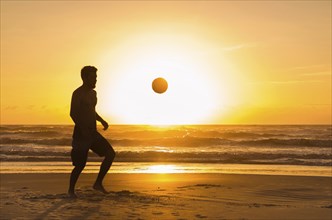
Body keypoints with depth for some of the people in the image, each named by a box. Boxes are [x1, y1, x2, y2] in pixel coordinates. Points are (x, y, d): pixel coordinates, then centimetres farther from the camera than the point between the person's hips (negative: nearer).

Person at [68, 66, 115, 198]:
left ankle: (98, 183, 5)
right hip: (81, 133, -8)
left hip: (93, 132, 8)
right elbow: (73, 113, -18)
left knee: (110, 154, -3)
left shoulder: (93, 93, 15)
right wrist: (83, 129, -25)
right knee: (80, 164, -3)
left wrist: (101, 120, 13)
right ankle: (71, 190, 16)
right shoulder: (78, 93, -11)